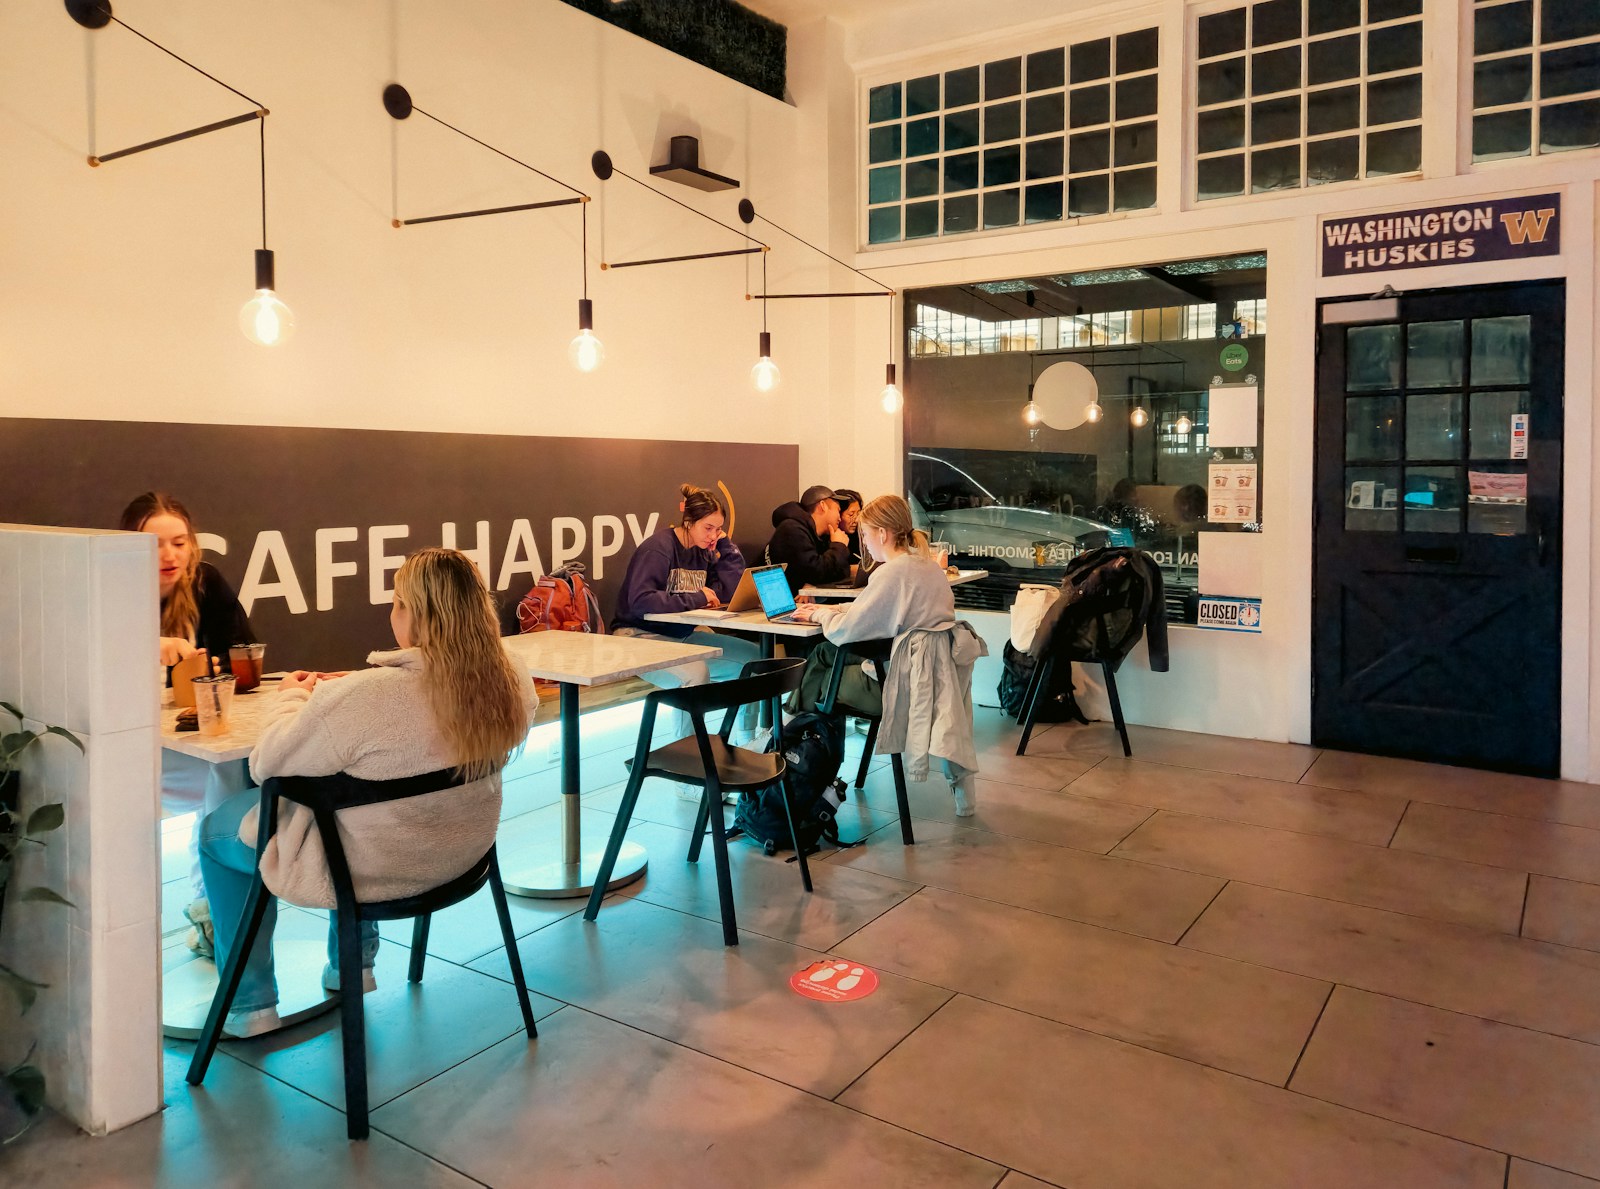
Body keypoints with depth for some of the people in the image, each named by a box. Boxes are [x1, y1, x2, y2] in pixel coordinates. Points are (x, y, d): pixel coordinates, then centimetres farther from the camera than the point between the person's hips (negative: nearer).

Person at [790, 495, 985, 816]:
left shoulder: (892, 572, -14)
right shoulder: (926, 561, 15)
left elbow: (843, 631, -14)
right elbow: (875, 608, 25)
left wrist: (822, 615, 8)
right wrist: (831, 609, 18)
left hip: (917, 665, -9)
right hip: (950, 657, 9)